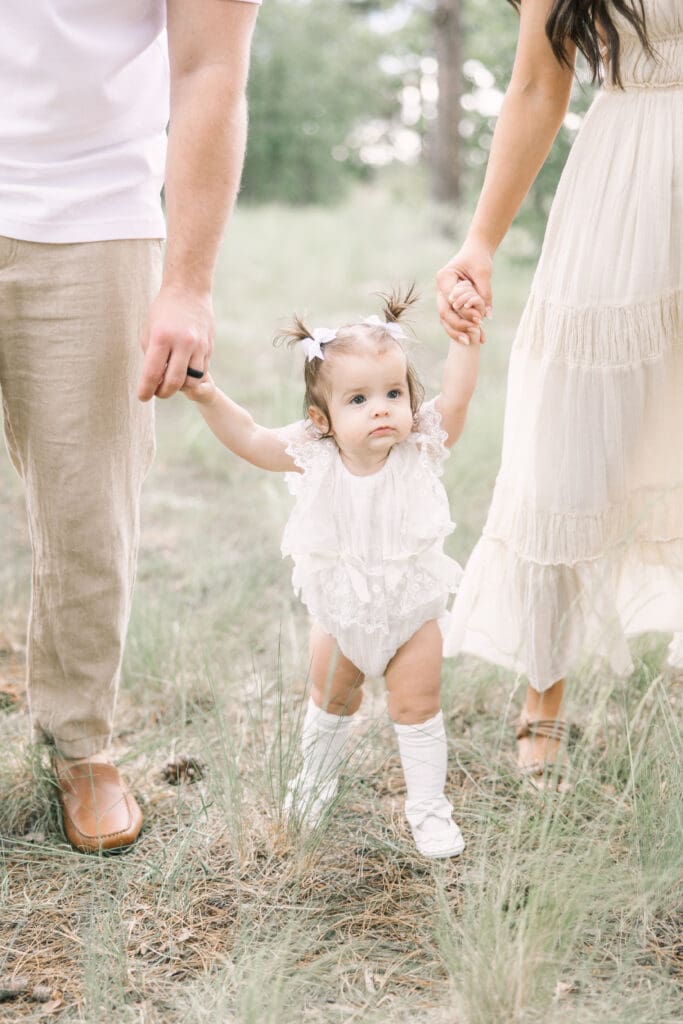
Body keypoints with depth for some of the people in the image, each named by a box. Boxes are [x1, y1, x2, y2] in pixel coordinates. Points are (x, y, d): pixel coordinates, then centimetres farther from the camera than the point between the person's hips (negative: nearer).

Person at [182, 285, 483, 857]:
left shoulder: (421, 450, -21)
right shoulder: (315, 459, -19)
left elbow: (456, 398, -33)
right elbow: (249, 440, -19)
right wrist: (207, 396, -32)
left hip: (411, 612, -2)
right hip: (340, 614, 2)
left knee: (417, 706, 6)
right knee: (331, 702, 22)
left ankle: (428, 807, 25)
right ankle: (317, 776, 49)